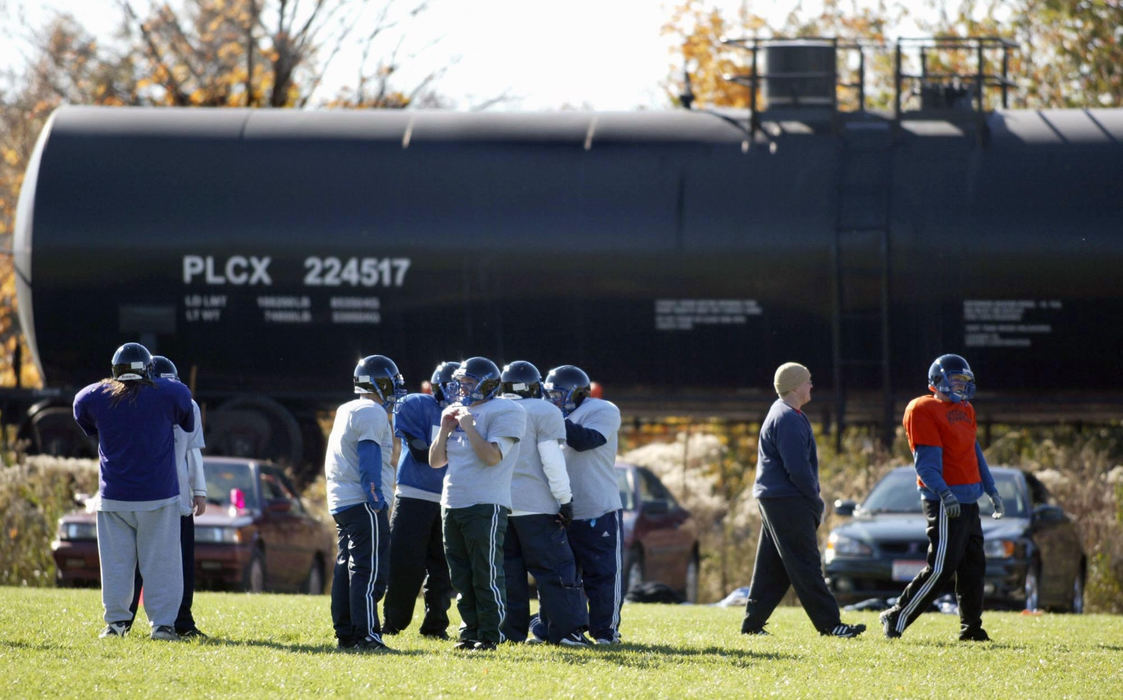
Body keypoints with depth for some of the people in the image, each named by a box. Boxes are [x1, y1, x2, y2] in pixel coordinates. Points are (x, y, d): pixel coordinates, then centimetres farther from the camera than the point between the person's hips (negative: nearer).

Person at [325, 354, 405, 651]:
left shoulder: (345, 412, 20)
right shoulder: (373, 413, -9)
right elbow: (369, 456, -18)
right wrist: (374, 494, -22)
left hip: (341, 502, 10)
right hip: (363, 503, -10)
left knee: (347, 567, 12)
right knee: (368, 569, -11)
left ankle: (345, 633, 13)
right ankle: (366, 635, -16)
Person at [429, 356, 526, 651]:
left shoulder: (504, 412, -6)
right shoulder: (457, 411, 17)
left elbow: (493, 456, -19)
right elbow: (435, 461, 16)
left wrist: (468, 426, -14)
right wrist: (445, 428, 3)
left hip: (486, 505, -8)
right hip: (452, 505, 8)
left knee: (486, 576, -7)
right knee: (462, 577, 10)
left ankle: (490, 635, -2)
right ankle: (470, 632, 16)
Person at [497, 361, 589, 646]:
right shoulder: (544, 413, -6)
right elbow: (551, 460, -13)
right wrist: (565, 499, -9)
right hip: (535, 505, -5)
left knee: (509, 570, 10)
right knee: (555, 569, -3)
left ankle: (511, 631, 9)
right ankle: (567, 630, -8)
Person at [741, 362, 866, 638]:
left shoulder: (782, 414, 19)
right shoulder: (788, 419, -15)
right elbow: (797, 468, -20)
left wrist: (813, 501, 18)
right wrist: (816, 502, -11)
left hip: (772, 499, 11)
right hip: (787, 500, -11)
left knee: (772, 566, 12)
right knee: (805, 565, -9)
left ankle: (753, 623, 13)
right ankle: (829, 623, -10)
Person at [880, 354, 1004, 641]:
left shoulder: (965, 410, 18)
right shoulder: (924, 411, -11)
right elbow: (925, 461, -17)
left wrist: (992, 491, 23)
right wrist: (944, 493, -27)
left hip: (968, 501, 9)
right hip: (945, 502, -9)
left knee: (973, 565, 9)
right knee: (940, 568, -12)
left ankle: (971, 628, 16)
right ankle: (896, 619, -5)